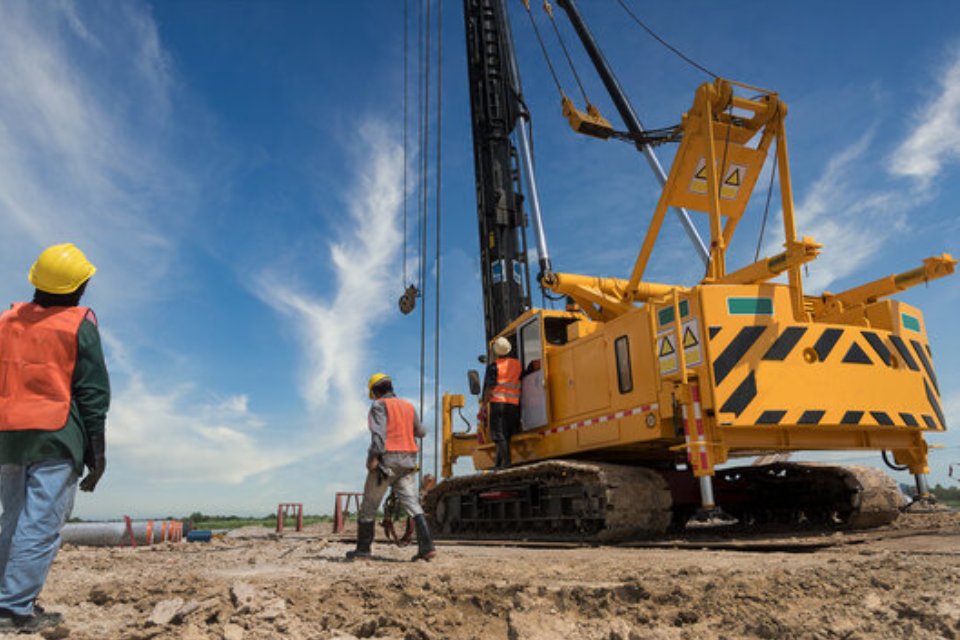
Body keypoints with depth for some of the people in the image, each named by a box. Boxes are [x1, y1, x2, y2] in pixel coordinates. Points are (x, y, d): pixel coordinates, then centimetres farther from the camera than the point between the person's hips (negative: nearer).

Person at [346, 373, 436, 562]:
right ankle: (427, 546, -14)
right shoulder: (408, 406, 15)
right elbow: (421, 432, 24)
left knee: (369, 505, 8)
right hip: (408, 461, 5)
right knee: (412, 503, -1)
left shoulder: (379, 405, -2)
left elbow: (379, 431, -17)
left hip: (387, 459, -5)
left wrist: (373, 457, -22)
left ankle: (362, 549, 16)